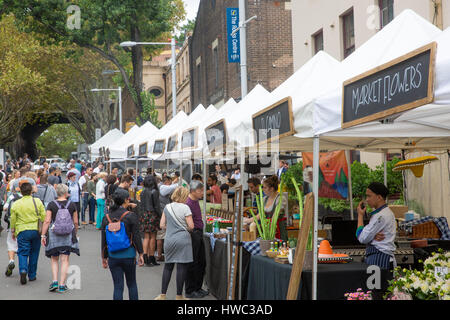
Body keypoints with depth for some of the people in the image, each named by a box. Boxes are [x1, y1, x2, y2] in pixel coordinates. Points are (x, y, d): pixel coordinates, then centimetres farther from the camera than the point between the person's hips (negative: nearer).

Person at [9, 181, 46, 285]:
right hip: (36, 230, 1)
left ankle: (23, 270, -23)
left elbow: (13, 220, 4)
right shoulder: (37, 201, -3)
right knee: (34, 254, 12)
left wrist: (13, 231, 17)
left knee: (23, 253, 2)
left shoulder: (15, 204, -2)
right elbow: (44, 217, -1)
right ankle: (32, 275, 18)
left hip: (22, 231, -1)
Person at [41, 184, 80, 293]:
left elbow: (47, 221, -7)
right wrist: (75, 234, 20)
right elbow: (75, 222, 6)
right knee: (64, 260, 3)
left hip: (53, 234, 0)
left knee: (54, 260, 14)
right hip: (68, 235, 0)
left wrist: (43, 235, -2)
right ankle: (62, 285, 0)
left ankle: (54, 281, 0)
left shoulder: (51, 205, -2)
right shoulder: (72, 205, 2)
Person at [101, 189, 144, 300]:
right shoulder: (131, 216, -9)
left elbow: (104, 240, 6)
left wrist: (104, 257, 14)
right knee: (132, 284, 15)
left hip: (113, 256, 2)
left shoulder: (107, 218, 2)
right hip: (129, 255, -2)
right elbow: (137, 237, -8)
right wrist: (141, 254, 0)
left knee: (118, 286, 5)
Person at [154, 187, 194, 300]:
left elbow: (162, 225, 7)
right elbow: (191, 226, -11)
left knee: (168, 266, 13)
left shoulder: (167, 207, 6)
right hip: (182, 240, -5)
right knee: (182, 267, 1)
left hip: (169, 240, 5)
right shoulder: (185, 208, -8)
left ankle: (163, 294, 12)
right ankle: (179, 295, 5)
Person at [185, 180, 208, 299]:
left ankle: (198, 288, 25)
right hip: (193, 234, -10)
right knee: (192, 264, -2)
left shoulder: (196, 201, 12)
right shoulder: (188, 203, -18)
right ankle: (190, 291, 7)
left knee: (201, 262, 15)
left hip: (199, 234, 10)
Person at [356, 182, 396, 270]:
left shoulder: (381, 216, -15)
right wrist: (373, 236, -10)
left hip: (379, 258, -10)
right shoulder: (387, 212, 17)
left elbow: (362, 239, -13)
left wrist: (360, 215, -4)